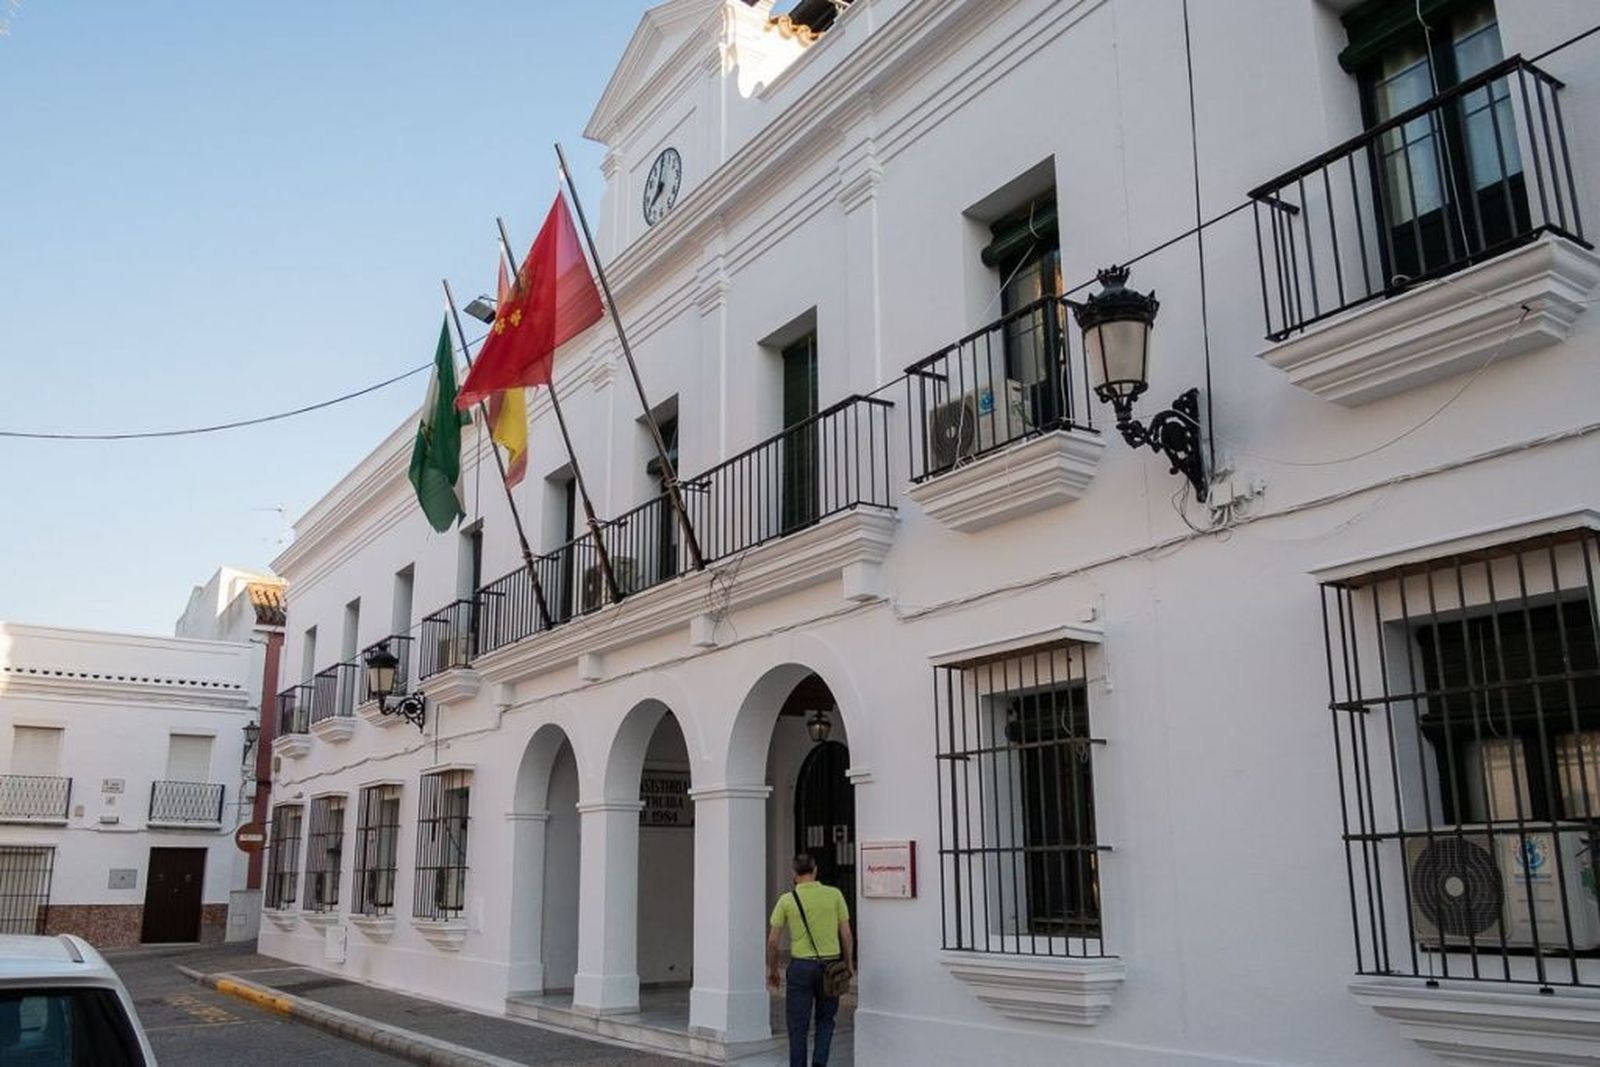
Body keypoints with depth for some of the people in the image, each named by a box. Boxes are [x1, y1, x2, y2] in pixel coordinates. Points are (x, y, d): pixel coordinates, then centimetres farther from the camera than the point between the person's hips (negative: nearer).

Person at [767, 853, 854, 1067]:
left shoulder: (787, 900, -2)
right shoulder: (834, 895, -1)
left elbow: (772, 940, -1)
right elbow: (846, 934, 0)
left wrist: (771, 969, 12)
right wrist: (849, 963, 13)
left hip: (800, 966, -1)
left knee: (798, 1025, 8)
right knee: (825, 1019, 19)